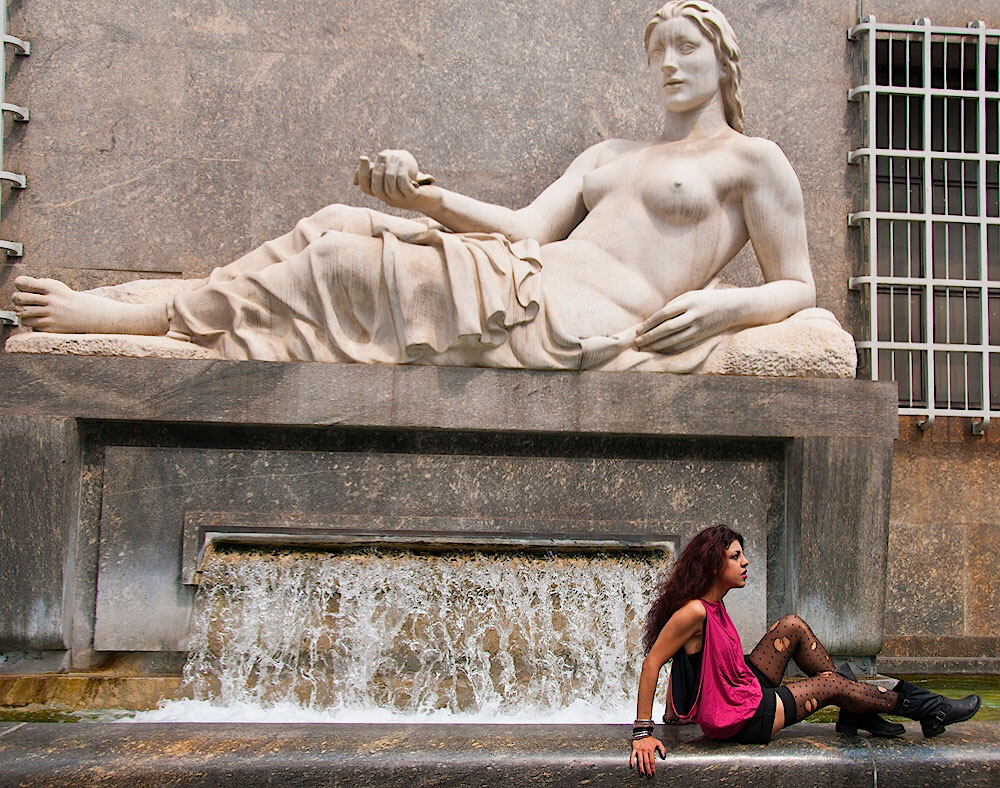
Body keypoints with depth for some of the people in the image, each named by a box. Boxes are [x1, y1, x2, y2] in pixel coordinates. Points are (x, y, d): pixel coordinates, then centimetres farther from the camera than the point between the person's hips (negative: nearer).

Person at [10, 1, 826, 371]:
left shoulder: (753, 161, 12)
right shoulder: (608, 154, 30)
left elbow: (798, 286, 8)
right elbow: (527, 224, 16)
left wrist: (729, 302, -14)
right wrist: (423, 194, 2)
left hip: (584, 319, -7)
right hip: (524, 274, 7)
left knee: (345, 264, -14)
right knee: (338, 223, -7)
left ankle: (134, 317, -3)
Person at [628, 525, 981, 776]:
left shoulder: (713, 604, 2)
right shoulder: (695, 611, -27)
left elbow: (684, 664, 11)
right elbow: (651, 663, -28)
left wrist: (674, 713, 15)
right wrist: (643, 732, -28)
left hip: (744, 689, 9)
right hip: (738, 718, -9)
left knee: (792, 626, 8)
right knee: (830, 685, 0)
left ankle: (856, 713, 17)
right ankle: (922, 707, 21)